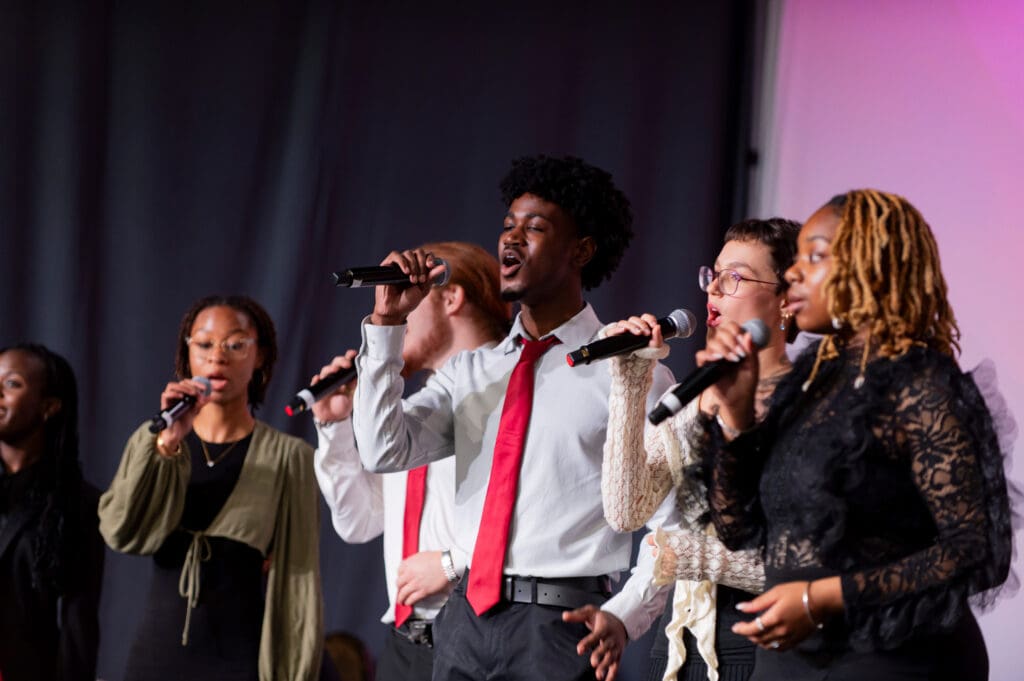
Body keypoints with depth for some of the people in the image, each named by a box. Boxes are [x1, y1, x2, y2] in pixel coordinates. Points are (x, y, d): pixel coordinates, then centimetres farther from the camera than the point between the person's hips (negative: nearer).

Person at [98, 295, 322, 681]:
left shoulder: (288, 457, -2)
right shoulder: (152, 443, 6)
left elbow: (298, 580, -3)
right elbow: (121, 532, -9)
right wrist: (167, 444, -18)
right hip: (157, 649, 3)